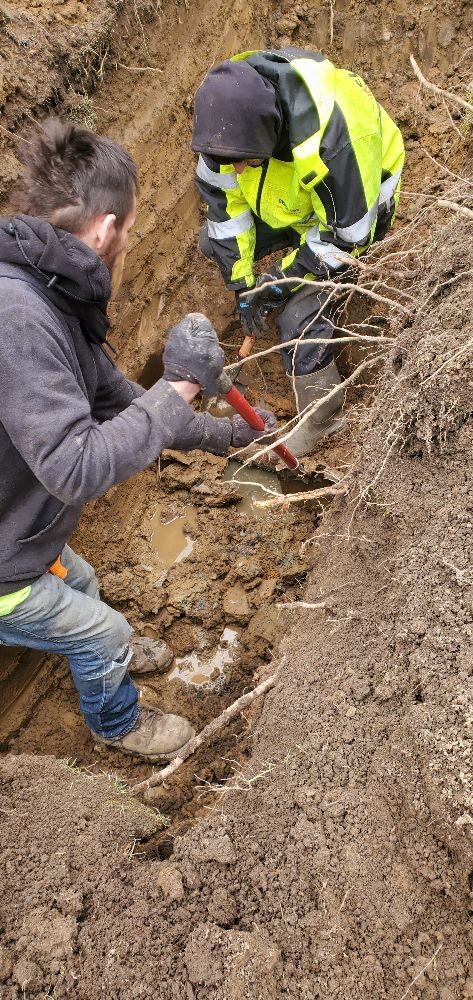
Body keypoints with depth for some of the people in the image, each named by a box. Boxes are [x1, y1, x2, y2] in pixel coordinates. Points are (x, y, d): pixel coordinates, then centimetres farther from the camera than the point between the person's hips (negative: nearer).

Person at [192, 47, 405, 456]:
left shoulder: (329, 138, -43)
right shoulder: (230, 108, -25)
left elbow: (346, 233, -29)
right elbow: (223, 196, -13)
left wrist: (283, 280, -20)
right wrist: (241, 282, -12)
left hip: (354, 202, -6)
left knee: (299, 312, -18)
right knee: (216, 241, 2)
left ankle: (323, 415, 2)